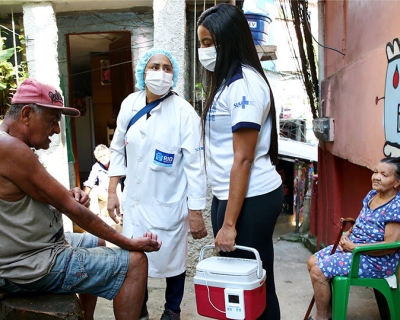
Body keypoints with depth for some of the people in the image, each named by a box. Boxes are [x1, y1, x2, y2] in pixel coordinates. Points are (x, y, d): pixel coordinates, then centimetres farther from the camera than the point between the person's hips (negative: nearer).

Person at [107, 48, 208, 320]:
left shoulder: (184, 112, -14)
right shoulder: (129, 104, 0)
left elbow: (195, 165, -14)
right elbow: (118, 150, 9)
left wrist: (196, 213, -15)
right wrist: (112, 191, 6)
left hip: (169, 204, -4)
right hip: (135, 200, 4)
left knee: (172, 261, 10)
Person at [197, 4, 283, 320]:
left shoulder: (244, 84, -16)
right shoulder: (226, 82, 13)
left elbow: (243, 159, -20)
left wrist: (229, 224, -18)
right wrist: (222, 209, 14)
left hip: (251, 199, -9)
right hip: (227, 195, 9)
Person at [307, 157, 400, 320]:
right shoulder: (372, 194, 5)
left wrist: (353, 246, -19)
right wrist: (347, 235, -2)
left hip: (375, 260, -9)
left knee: (318, 271, -17)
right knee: (312, 261, 5)